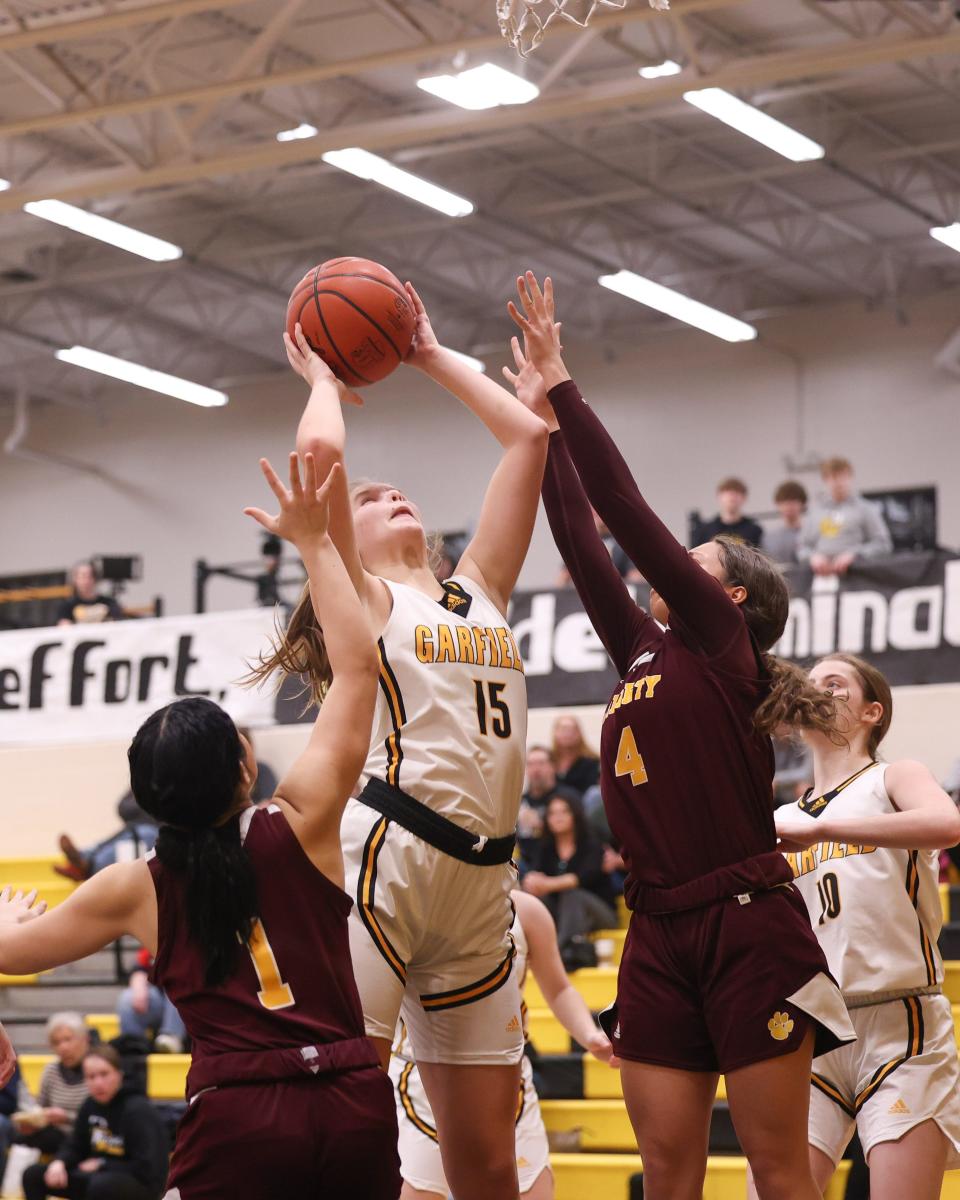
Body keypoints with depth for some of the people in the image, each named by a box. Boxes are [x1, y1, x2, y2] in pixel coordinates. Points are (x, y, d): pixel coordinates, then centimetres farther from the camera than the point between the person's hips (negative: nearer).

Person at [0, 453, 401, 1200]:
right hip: (356, 1104, 2)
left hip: (238, 1117, -1)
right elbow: (358, 667, 7)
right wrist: (315, 543, 13)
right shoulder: (301, 825, 1)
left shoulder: (136, 890, 4)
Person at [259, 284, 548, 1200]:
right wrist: (325, 375, 12)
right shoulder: (363, 600, 7)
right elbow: (320, 451, -7)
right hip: (382, 858, -6)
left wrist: (431, 358, 29)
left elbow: (527, 438, 24)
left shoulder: (477, 592, 22)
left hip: (478, 881, 6)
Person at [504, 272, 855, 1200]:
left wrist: (561, 389, 0)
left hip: (747, 929, -7)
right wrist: (543, 422, 19)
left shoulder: (721, 642, -1)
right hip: (660, 936, 7)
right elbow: (580, 540, 18)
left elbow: (627, 511, -5)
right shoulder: (642, 653, 18)